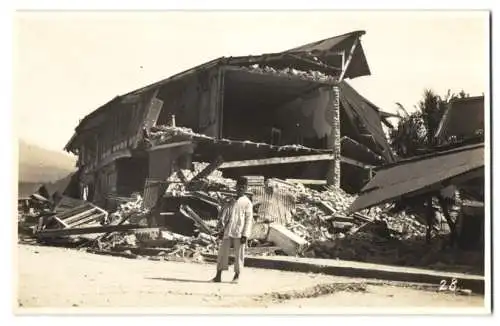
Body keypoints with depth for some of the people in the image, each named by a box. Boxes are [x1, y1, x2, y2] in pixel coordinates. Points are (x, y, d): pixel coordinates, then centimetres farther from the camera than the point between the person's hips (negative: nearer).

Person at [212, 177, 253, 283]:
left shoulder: (247, 203, 1)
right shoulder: (231, 202, 15)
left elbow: (249, 220, -3)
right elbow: (224, 216, 16)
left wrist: (245, 235, -10)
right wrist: (221, 229, 7)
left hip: (239, 233, -4)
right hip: (228, 232, 4)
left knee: (239, 254, 1)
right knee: (222, 252, 3)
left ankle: (237, 276, 12)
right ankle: (218, 275, 8)